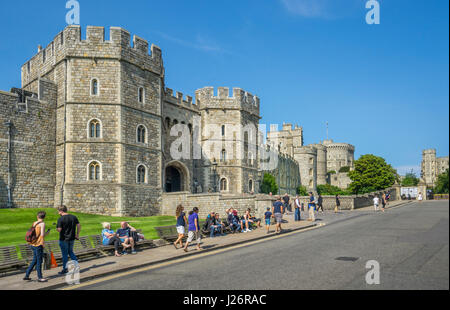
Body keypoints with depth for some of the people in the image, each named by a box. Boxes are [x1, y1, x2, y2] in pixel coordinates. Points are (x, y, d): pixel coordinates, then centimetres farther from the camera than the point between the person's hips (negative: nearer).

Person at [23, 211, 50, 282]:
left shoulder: (34, 223, 8)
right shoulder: (42, 224, -13)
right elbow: (42, 235, -20)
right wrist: (47, 232, -1)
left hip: (33, 244, 7)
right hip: (38, 244, -7)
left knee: (35, 260, 18)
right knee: (39, 261, 1)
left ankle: (27, 275, 20)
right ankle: (40, 277, 7)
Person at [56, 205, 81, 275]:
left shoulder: (60, 219, -15)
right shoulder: (73, 217, 2)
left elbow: (59, 230, -20)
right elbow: (79, 225, 3)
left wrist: (57, 228, 3)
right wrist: (77, 234, 10)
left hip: (64, 239, -5)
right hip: (72, 238, 5)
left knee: (65, 254, 6)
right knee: (70, 252, 22)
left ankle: (65, 269, 16)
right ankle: (76, 263, 10)